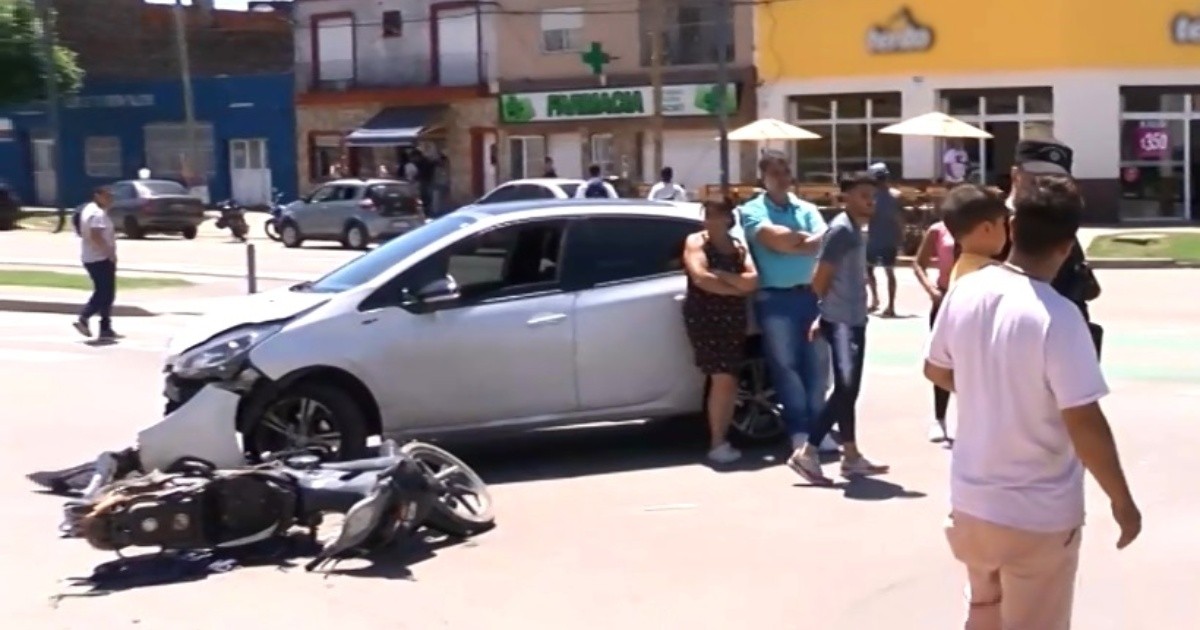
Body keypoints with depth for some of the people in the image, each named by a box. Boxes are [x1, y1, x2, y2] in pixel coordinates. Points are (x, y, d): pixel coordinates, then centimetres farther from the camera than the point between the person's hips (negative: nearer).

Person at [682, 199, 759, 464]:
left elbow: (752, 281, -3)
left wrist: (720, 275, -14)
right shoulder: (696, 242, 1)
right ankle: (717, 443, -8)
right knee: (722, 378, -12)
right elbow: (700, 278, -15)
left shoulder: (739, 247, 12)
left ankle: (723, 439, 10)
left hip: (733, 318, 5)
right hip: (704, 317, -5)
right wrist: (736, 288, -6)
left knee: (729, 380, 3)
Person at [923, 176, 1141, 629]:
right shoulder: (1057, 317, -24)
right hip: (1039, 516, -5)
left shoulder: (965, 291, -6)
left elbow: (935, 371, 9)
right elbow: (1085, 425, -23)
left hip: (971, 500, 6)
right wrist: (1122, 501, -9)